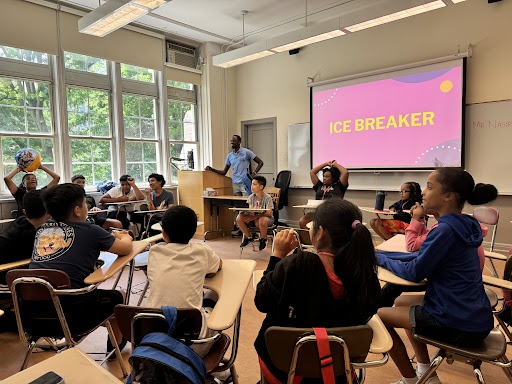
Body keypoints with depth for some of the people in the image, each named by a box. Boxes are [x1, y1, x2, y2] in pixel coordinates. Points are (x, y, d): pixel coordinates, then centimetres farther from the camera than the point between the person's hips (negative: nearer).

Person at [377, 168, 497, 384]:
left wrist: (380, 258, -3)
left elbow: (414, 273, -17)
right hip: (471, 315, 9)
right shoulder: (463, 225, 5)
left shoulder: (446, 229, -23)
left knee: (379, 316, 1)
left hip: (460, 324, -9)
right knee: (401, 302, 24)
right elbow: (422, 255, 10)